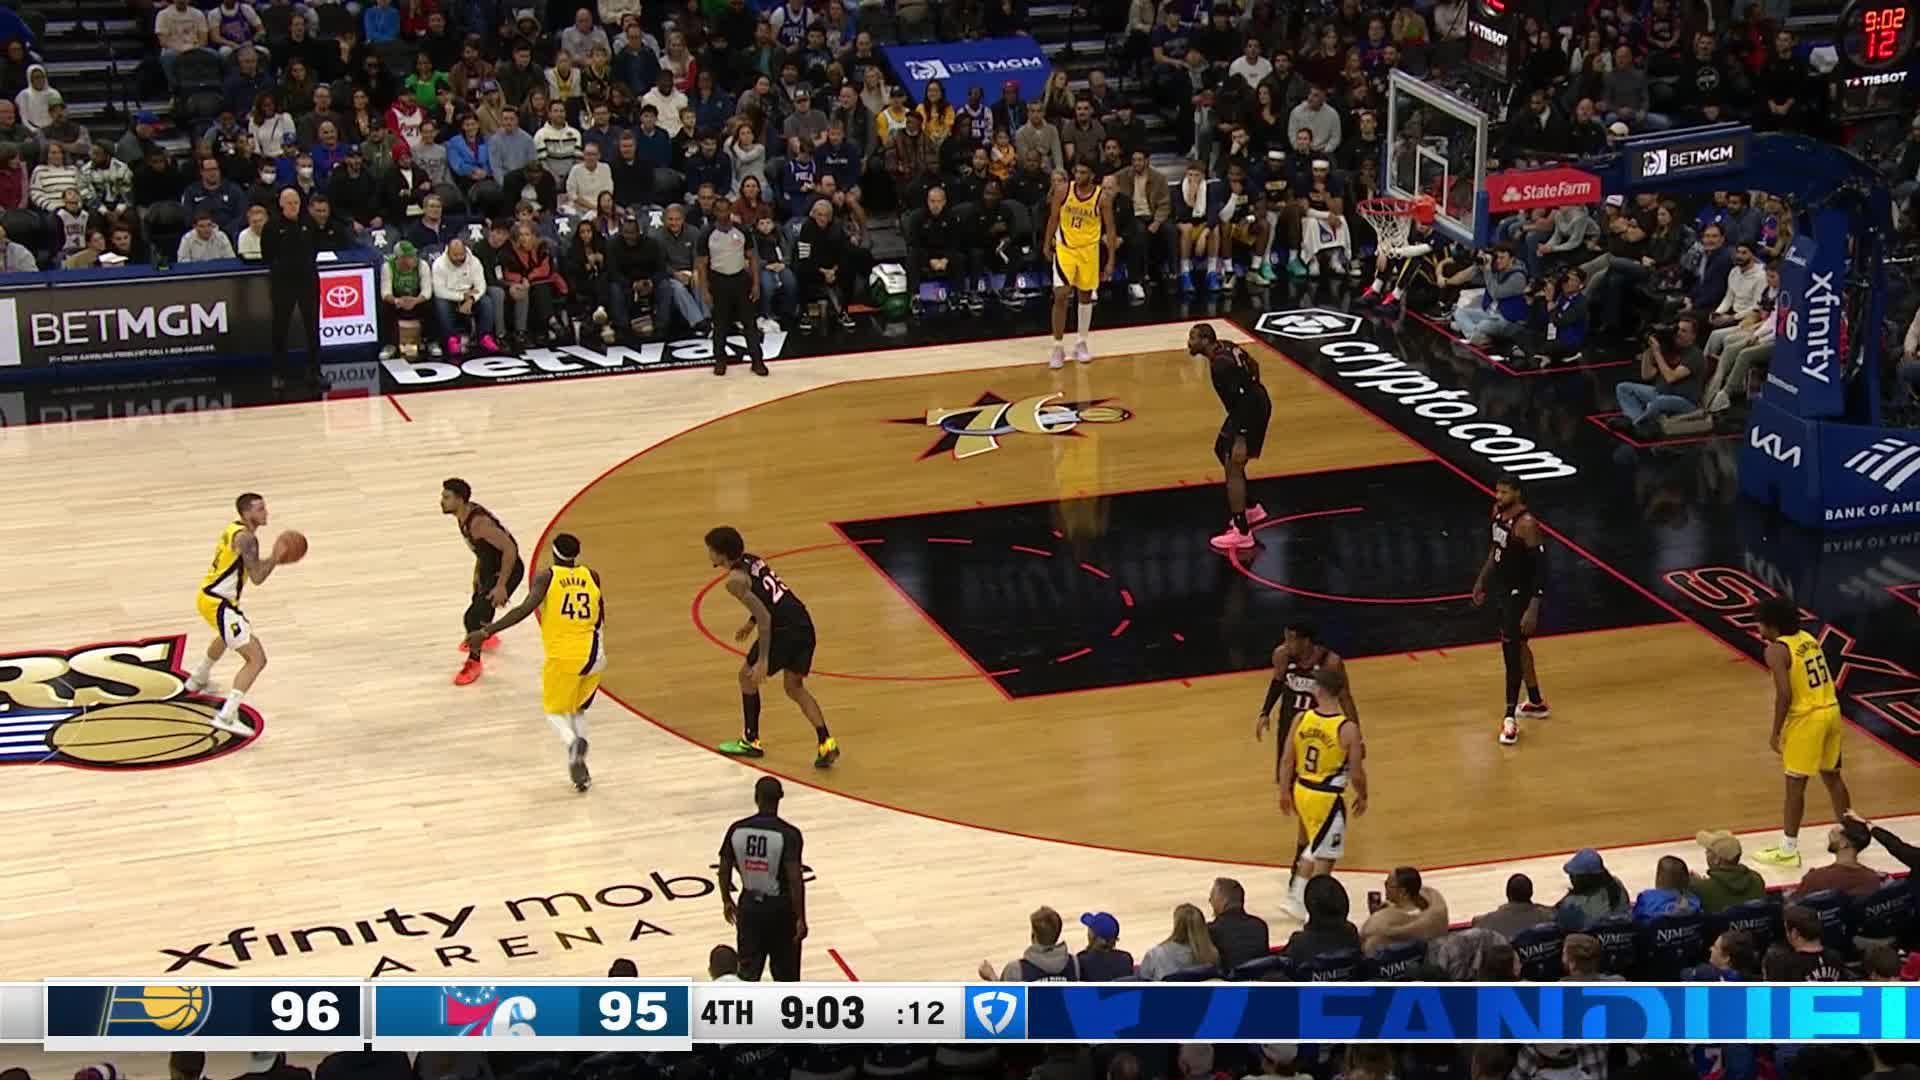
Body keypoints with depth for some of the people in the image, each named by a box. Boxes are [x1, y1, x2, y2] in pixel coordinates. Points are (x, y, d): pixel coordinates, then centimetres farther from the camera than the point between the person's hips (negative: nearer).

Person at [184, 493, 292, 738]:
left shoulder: (234, 529, 11)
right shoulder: (246, 537, -19)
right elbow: (257, 578, -24)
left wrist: (271, 559, 13)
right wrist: (276, 557, -10)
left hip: (209, 596, 10)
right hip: (219, 604, -10)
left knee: (227, 636, 44)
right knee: (257, 659, -15)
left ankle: (198, 680, 66)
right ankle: (226, 716, -24)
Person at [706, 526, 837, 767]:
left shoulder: (735, 580, -14)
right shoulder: (752, 560, 13)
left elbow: (765, 617, -19)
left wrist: (763, 660, -17)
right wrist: (751, 623, 36)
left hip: (784, 630, -8)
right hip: (804, 624, 8)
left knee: (748, 676, 15)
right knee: (795, 687, 21)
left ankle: (751, 741, 25)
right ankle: (826, 742, 8)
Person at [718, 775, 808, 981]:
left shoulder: (737, 830, -7)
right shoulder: (788, 834, -18)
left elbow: (724, 870, 2)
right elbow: (795, 879, -21)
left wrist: (727, 901, 18)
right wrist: (801, 918, -14)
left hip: (750, 904, 3)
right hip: (779, 907, -3)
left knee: (748, 971, 12)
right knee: (785, 973, 12)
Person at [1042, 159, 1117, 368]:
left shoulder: (1102, 197, -12)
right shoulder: (1063, 190, -10)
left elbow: (1110, 229, -5)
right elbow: (1053, 219, 3)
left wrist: (1111, 260, -7)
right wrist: (1048, 245, 4)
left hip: (1089, 250, 1)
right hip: (1064, 248, 0)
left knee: (1086, 296, 10)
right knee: (1060, 296, -9)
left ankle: (1081, 343, 25)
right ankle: (1058, 347, -1)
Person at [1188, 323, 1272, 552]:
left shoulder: (1220, 364, -27)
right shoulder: (1225, 347, 4)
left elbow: (1243, 401, -30)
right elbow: (1253, 365, 20)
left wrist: (1241, 440, -30)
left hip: (1251, 409, -11)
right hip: (1253, 402, 11)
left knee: (1233, 467, -9)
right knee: (1222, 451, 24)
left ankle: (1241, 533, -7)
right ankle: (1251, 510, 35)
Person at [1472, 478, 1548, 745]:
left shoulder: (1526, 524, -26)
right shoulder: (1498, 511, 0)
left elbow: (1541, 567, -24)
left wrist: (1533, 609, -27)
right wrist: (1482, 580, 20)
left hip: (1519, 593, -9)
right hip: (1501, 587, 9)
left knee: (1512, 652, -7)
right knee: (1518, 646, 21)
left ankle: (1510, 718, 0)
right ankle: (1536, 703, 37)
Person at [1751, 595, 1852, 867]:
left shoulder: (1777, 650, -14)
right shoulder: (1809, 639, 11)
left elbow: (1784, 694, -21)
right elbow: (1823, 679, 14)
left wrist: (1775, 732, -13)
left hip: (1806, 718, -8)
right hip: (1831, 710, 8)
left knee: (1795, 784, 1)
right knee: (1832, 776, 20)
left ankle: (1788, 850, 6)